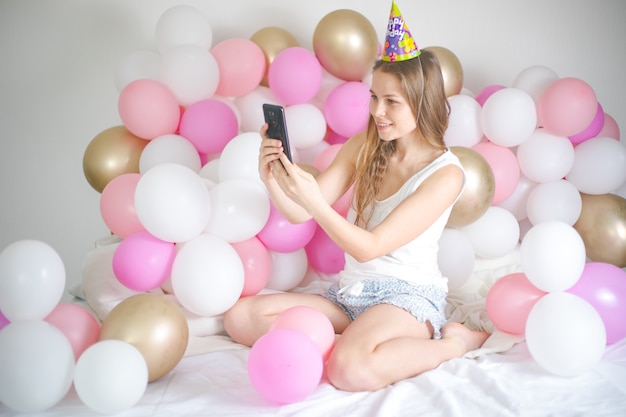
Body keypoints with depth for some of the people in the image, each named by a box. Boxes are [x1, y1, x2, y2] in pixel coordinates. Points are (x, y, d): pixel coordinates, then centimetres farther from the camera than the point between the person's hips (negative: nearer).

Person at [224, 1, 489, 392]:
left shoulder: (445, 173, -13)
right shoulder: (362, 147, 4)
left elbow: (369, 248, -19)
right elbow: (298, 214, 0)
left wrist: (315, 202, -32)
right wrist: (271, 177, -21)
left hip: (408, 294, -6)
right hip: (350, 291, 6)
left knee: (351, 369, -37)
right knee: (240, 318, -8)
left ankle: (454, 341, -9)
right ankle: (360, 335, -9)